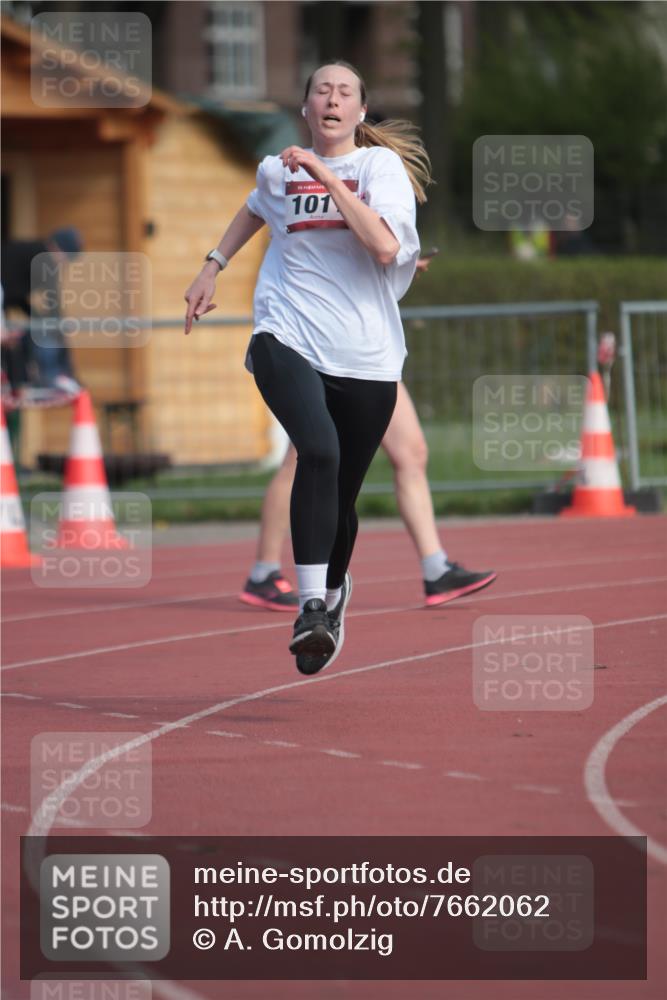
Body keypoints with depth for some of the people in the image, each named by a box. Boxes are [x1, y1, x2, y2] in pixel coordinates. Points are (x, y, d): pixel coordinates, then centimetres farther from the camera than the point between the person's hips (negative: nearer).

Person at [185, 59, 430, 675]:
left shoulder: (381, 164, -1)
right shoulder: (280, 171, 9)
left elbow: (385, 247, -19)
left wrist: (327, 177, -18)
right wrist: (213, 269, 32)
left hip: (367, 357, 0)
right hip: (288, 339, 0)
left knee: (341, 496, 10)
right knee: (320, 452, -29)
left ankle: (334, 590, 41)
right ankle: (311, 607, -31)